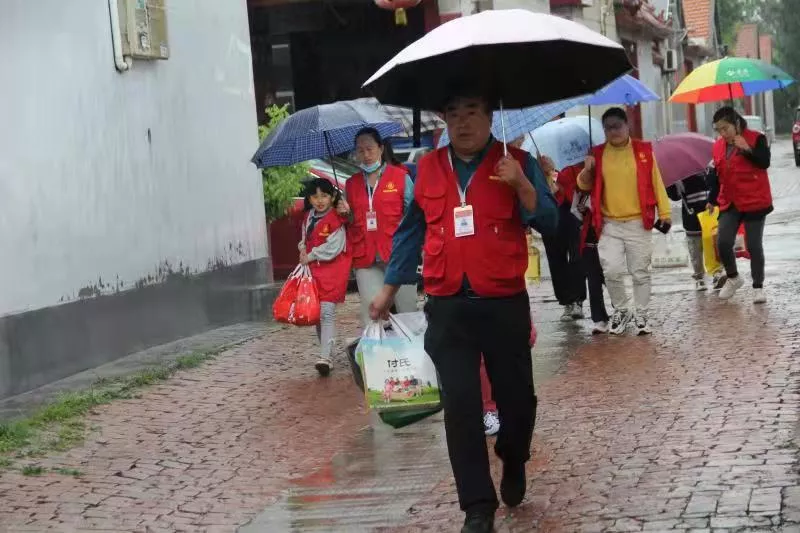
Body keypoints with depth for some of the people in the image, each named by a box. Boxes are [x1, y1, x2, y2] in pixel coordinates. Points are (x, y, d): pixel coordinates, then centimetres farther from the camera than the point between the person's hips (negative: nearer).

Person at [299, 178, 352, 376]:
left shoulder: (336, 220, -11)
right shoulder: (308, 218, 12)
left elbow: (332, 248, -16)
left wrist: (310, 256, -8)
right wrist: (303, 248, 3)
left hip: (332, 271, -8)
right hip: (312, 271, 8)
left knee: (327, 313, -14)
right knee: (317, 313, 10)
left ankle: (324, 357, -19)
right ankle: (325, 356, 19)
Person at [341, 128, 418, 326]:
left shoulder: (400, 176, 3)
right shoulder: (351, 184, 14)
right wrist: (345, 214, 0)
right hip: (365, 259, 3)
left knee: (407, 312, 0)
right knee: (371, 315, 2)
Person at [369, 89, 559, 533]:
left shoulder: (516, 163, 0)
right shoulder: (425, 170, 7)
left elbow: (549, 222, -8)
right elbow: (410, 231, 16)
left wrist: (521, 184, -23)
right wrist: (388, 289, 18)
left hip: (505, 304, -1)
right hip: (448, 308, 1)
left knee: (516, 396, 9)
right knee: (460, 404, -5)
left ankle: (514, 464, 40)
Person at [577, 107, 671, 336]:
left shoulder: (643, 150, 1)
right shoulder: (598, 154, 5)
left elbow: (656, 183, 4)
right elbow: (584, 185, 9)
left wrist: (664, 212, 0)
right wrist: (587, 170, -13)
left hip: (639, 223, -1)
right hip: (609, 225, 1)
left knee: (640, 272, 5)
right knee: (612, 271, -8)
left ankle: (640, 314, 18)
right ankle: (621, 310, 14)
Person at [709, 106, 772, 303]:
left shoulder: (756, 138, -7)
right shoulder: (718, 146, 9)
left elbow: (765, 162, -20)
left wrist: (747, 149, -29)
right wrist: (713, 200, 17)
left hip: (754, 202, -4)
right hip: (729, 203, 4)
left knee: (754, 245, -1)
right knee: (723, 243, -9)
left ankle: (758, 287, 13)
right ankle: (733, 278, 16)